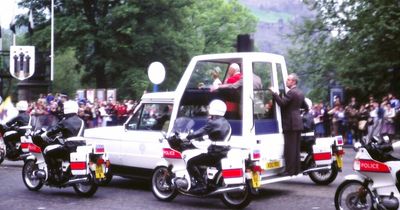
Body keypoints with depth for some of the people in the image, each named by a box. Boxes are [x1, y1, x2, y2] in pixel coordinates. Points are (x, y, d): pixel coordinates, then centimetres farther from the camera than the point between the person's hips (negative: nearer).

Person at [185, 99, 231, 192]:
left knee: (191, 162, -6)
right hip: (224, 152, 10)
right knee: (201, 157, 31)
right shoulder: (225, 123, 16)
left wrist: (186, 137, -13)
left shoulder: (214, 123, -15)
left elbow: (200, 132, -20)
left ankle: (201, 184, -14)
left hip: (215, 154, -10)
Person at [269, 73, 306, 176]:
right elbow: (304, 106, 26)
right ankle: (296, 169, 15)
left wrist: (274, 93, -17)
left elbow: (282, 103, -23)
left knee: (290, 148, -7)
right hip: (298, 123, 9)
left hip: (290, 124, -9)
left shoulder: (291, 92, -13)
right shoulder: (300, 93, 16)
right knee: (296, 148, 11)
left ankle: (290, 170, -7)